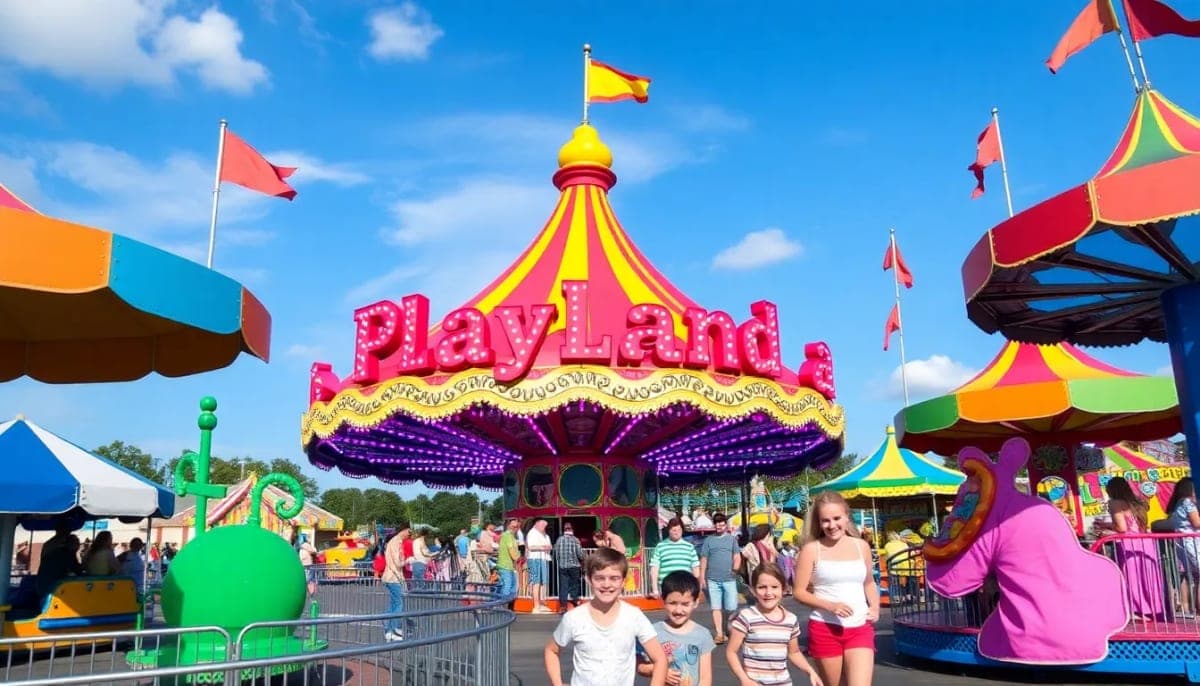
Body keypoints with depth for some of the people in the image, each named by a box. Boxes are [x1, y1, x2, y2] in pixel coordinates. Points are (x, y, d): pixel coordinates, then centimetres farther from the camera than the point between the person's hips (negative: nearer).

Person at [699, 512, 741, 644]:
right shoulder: (708, 540, 9)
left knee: (731, 608, 0)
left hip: (729, 579, 0)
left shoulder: (732, 539, 9)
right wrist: (702, 577, 5)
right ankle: (720, 634, 5)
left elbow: (737, 557, 5)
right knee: (716, 607, 1)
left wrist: (735, 568, -14)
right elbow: (704, 559, 10)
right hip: (713, 579, 1)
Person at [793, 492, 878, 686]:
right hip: (825, 629, -2)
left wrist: (875, 608, 2)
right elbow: (799, 591, -5)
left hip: (860, 629, 2)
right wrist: (830, 606, -17)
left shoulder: (862, 546, 6)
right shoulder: (811, 549, -5)